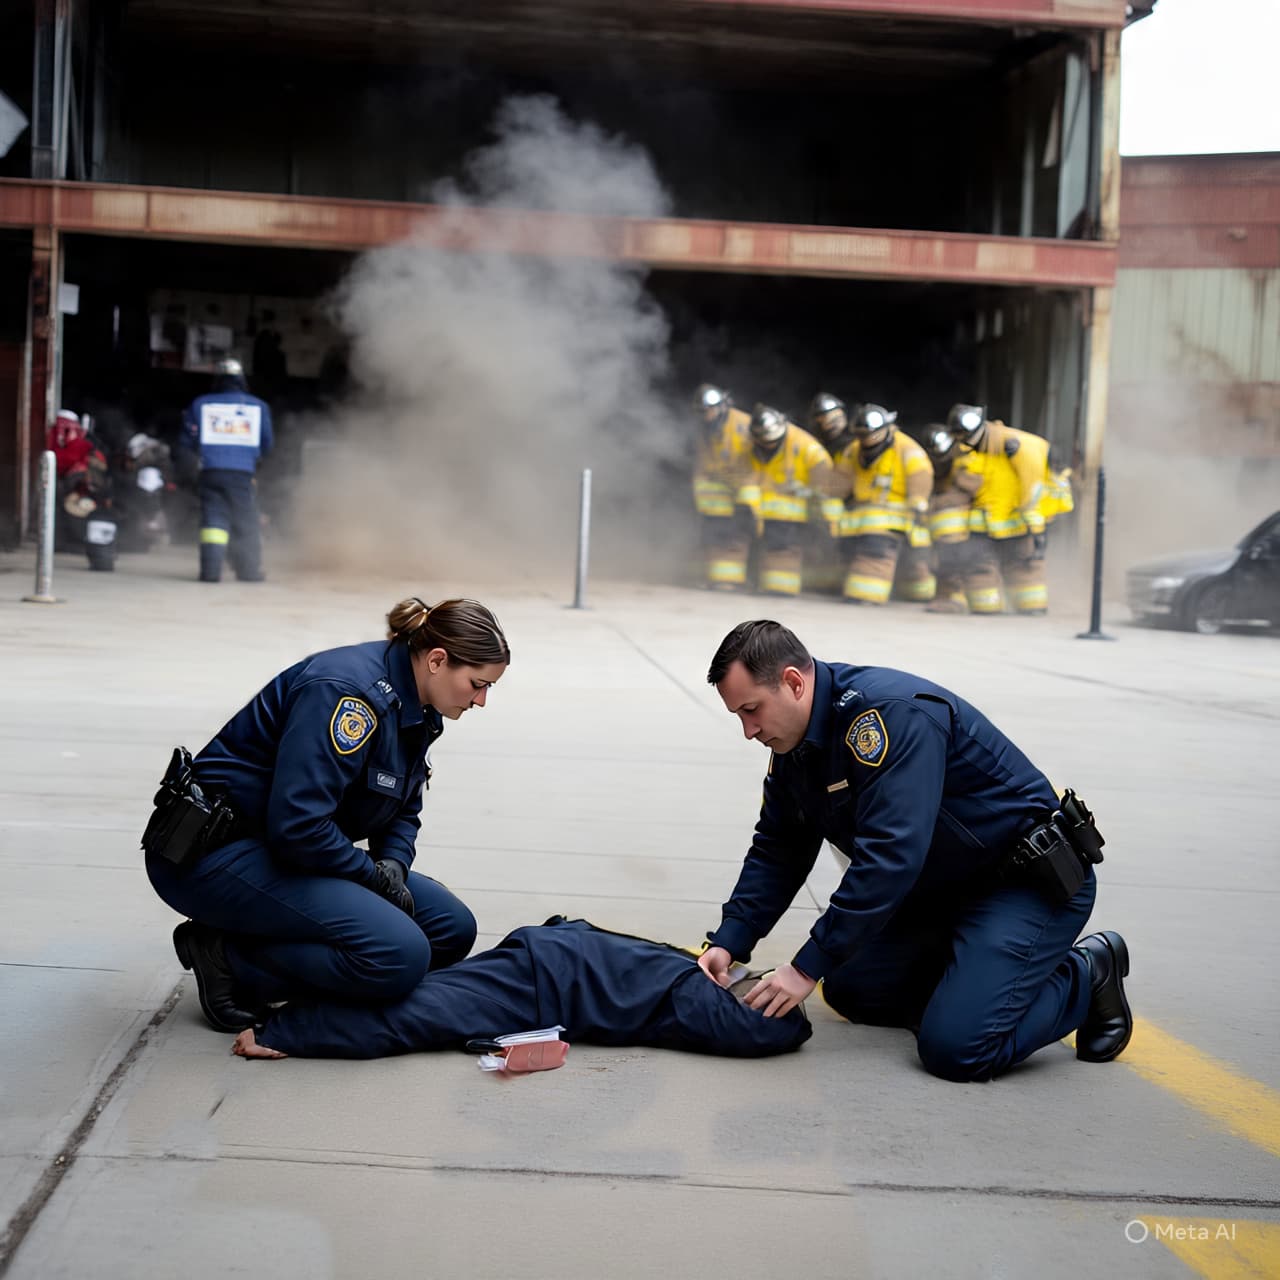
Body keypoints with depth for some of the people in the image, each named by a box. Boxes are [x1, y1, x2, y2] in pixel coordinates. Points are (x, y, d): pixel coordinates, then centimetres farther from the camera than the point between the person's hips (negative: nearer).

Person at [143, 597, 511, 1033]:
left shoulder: (414, 709, 6)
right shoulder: (349, 691, -24)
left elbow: (403, 811, 17)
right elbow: (298, 825, -30)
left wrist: (394, 864, -5)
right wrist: (374, 875, -15)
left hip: (277, 847, 10)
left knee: (452, 928, 2)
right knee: (400, 955, -25)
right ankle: (230, 960, -8)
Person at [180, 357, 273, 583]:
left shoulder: (200, 404, 7)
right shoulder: (258, 406, 7)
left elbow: (188, 441, 10)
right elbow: (267, 444, 13)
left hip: (211, 471, 1)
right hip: (242, 473, 0)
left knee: (213, 518, 2)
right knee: (246, 522, 10)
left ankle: (211, 569, -12)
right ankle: (249, 569, 15)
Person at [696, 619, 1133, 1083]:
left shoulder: (891, 714, -29)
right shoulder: (793, 747, 1)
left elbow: (888, 858, -34)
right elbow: (776, 854, 9)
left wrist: (808, 967, -31)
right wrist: (728, 942, -5)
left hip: (1034, 883, -9)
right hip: (946, 888, 9)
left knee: (955, 1048, -21)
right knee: (849, 990, 8)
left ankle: (1086, 978, 3)